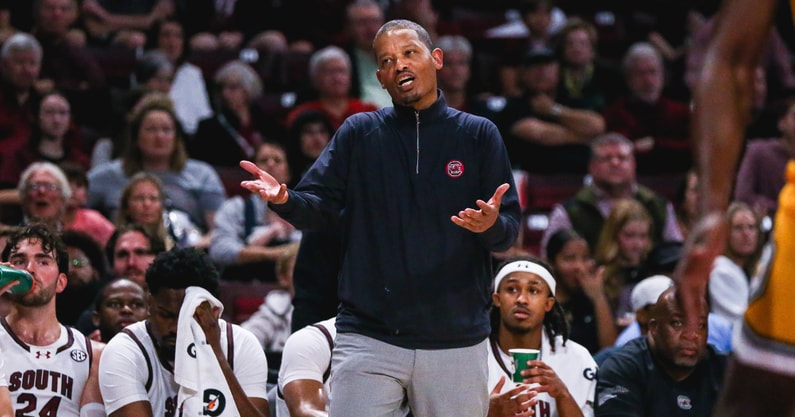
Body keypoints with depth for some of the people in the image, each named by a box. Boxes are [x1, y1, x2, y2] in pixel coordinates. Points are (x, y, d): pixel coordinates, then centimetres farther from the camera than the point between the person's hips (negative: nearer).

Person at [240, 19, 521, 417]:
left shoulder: (478, 135, 6)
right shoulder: (358, 133, 9)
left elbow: (510, 228, 1)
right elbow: (317, 206, 1)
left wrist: (491, 225, -23)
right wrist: (283, 199, -22)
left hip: (457, 338, 0)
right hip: (368, 336, 0)